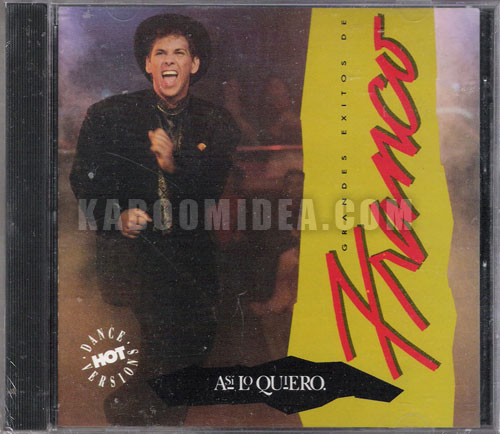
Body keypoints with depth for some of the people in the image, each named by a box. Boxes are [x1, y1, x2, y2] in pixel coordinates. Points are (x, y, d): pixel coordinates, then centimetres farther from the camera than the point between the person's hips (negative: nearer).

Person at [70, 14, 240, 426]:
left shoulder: (218, 124, 8)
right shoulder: (108, 115, 5)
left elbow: (214, 195, 0)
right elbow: (85, 179, 4)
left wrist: (176, 164, -20)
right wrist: (118, 217, -16)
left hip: (191, 256, 3)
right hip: (132, 249, -3)